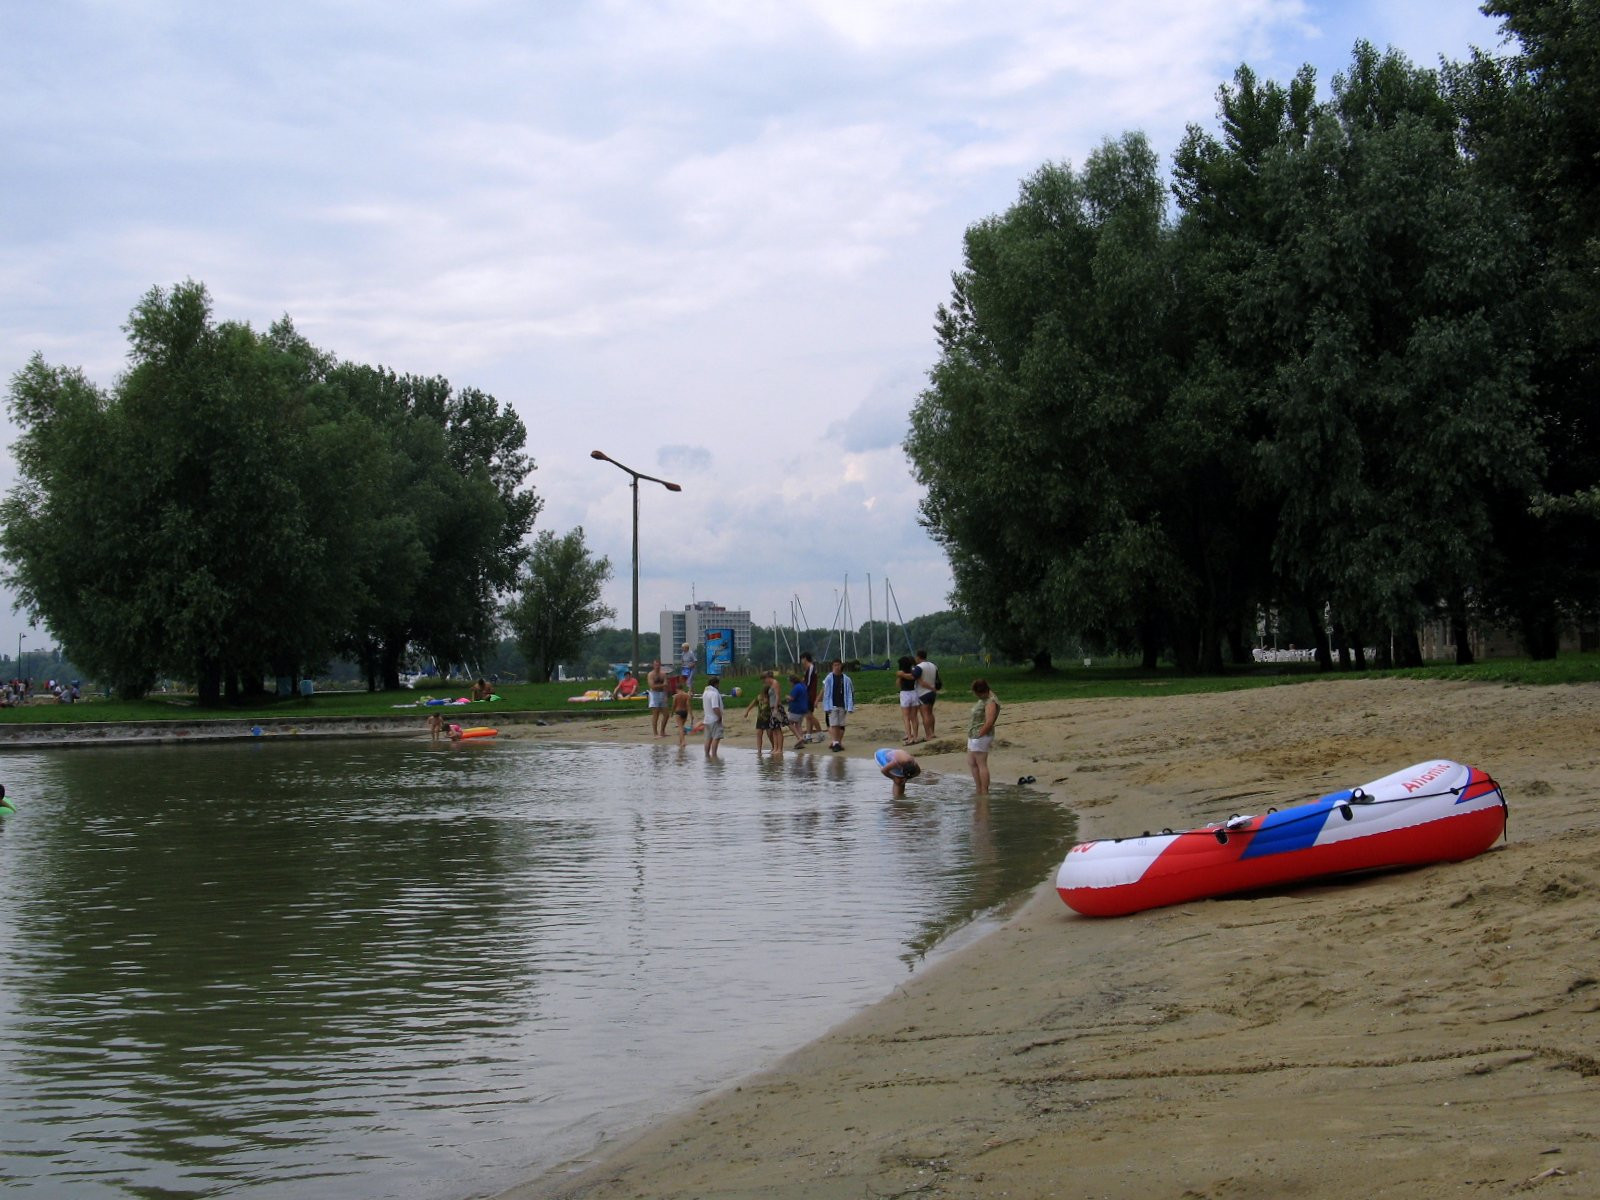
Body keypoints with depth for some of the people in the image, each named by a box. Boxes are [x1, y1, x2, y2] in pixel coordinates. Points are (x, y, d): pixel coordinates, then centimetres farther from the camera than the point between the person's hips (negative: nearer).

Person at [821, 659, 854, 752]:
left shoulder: (846, 679, 2)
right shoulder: (829, 679, -2)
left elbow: (849, 693, 3)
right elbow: (826, 693, -2)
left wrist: (850, 707, -3)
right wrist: (827, 707, -8)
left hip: (842, 706, 2)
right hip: (832, 705, -2)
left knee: (841, 725, 8)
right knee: (834, 724, -9)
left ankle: (839, 742, 16)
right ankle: (835, 743, -12)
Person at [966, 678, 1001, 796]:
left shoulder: (991, 702, -18)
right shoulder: (984, 699, 14)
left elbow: (989, 722, -25)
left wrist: (979, 735, -21)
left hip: (981, 737, -11)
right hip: (973, 736, 11)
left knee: (981, 764, -7)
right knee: (971, 763, 14)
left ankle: (984, 793, -4)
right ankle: (979, 791, 19)